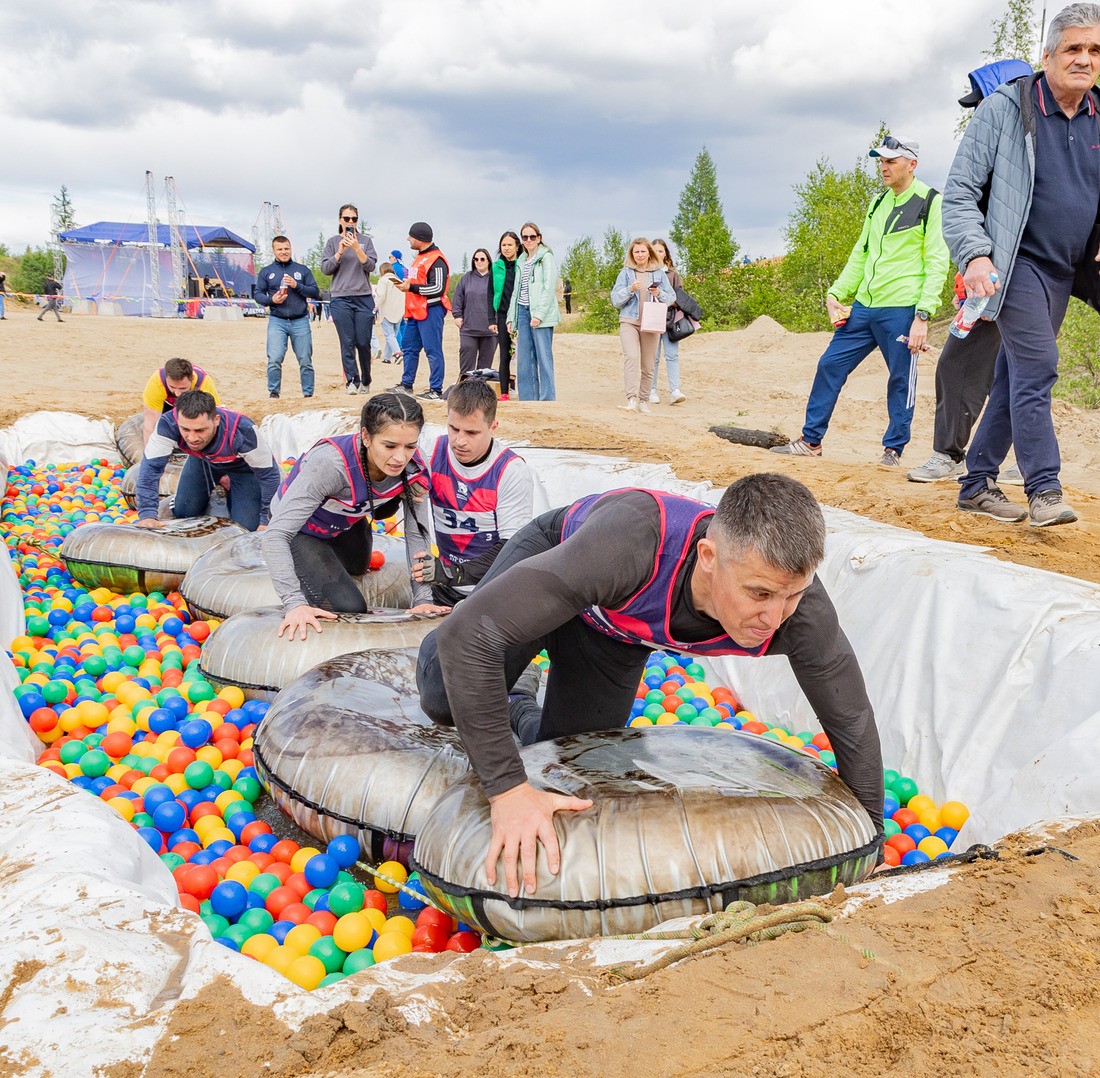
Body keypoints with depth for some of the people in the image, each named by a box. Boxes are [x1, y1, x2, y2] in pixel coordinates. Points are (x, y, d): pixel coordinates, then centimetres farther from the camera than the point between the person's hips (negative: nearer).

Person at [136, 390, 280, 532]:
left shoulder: (243, 431, -44)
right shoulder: (168, 424, -39)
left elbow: (269, 476, -31)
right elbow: (151, 467, -33)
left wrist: (266, 522, -26)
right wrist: (147, 515, -42)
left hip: (242, 466, -3)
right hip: (201, 460, 3)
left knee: (246, 526, -8)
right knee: (182, 514, 5)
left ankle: (229, 487, 23)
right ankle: (218, 484, 32)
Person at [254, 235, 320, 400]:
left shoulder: (303, 270, 12)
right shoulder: (266, 272, 13)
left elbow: (315, 293, 7)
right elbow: (257, 294, 12)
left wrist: (297, 285, -8)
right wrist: (271, 300, -9)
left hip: (300, 321, 0)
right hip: (277, 321, 0)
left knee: (305, 360, 0)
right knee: (274, 359, -12)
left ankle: (308, 393, 9)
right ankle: (273, 392, -1)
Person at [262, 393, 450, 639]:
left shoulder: (414, 468, -29)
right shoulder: (331, 463, -45)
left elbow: (417, 534, -20)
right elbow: (276, 535, -44)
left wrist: (423, 599, -28)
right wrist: (295, 603, -52)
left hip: (347, 521, 5)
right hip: (300, 528, -5)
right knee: (349, 608, -16)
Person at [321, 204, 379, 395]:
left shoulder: (365, 241, 11)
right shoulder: (333, 242, 11)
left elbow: (370, 266, -1)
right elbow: (325, 268, 3)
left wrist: (357, 248, -14)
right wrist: (340, 252, -9)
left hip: (364, 298, 0)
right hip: (340, 299, 0)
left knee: (363, 343, -2)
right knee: (347, 343, -6)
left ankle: (365, 381, 13)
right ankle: (351, 381, -2)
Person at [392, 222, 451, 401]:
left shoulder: (436, 260, -14)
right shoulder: (420, 257, 19)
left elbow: (438, 288, -21)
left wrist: (411, 287, -19)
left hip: (431, 311, -10)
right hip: (416, 312, 10)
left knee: (433, 350, -7)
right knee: (409, 347, 14)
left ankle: (436, 390, -2)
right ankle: (406, 385, 23)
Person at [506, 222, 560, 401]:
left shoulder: (546, 257, 0)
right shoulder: (521, 261, 20)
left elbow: (549, 287, -10)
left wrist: (539, 314, -17)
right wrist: (511, 317, 13)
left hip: (541, 314, -7)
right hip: (523, 312, 7)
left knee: (544, 357, -8)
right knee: (524, 357, 4)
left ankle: (548, 399, -7)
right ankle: (528, 399, 8)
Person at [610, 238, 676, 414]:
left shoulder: (659, 273, 12)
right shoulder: (626, 273, 9)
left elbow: (672, 298, 13)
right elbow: (615, 299, 5)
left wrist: (659, 293, -7)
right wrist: (630, 289, -11)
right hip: (629, 322, -2)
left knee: (648, 365, 4)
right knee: (631, 357, -23)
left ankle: (643, 401, 17)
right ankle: (632, 399, -30)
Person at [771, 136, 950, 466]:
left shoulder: (930, 202, -5)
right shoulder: (880, 203, 17)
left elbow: (937, 264, -10)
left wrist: (923, 315, -17)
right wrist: (835, 294, 11)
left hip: (902, 311, -7)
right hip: (863, 307, 7)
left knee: (901, 379, 1)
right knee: (830, 365, 7)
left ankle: (894, 447, 16)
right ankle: (811, 440, 17)